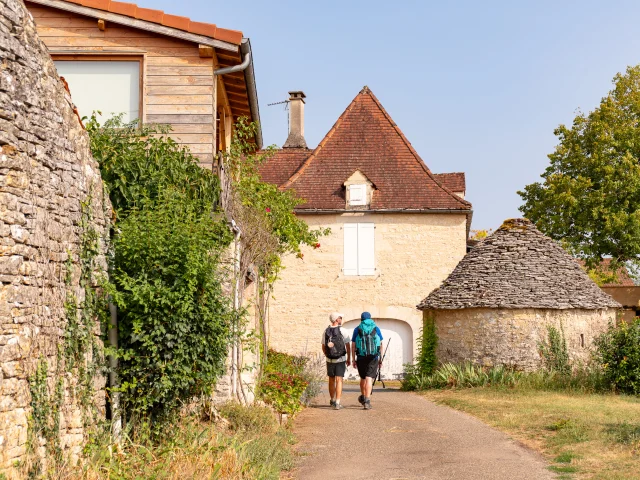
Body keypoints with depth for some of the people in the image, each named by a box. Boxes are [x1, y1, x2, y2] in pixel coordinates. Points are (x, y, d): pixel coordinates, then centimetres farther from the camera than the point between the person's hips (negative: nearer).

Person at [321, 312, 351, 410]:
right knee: (339, 381, -4)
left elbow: (323, 348, 8)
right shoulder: (342, 331, -10)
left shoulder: (326, 331, 0)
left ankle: (333, 400, 33)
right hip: (341, 360, -4)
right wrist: (348, 359, 4)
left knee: (331, 380, 18)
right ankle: (337, 403, -13)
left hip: (330, 360, 4)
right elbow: (348, 346, -7)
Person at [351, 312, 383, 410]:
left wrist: (353, 359, 6)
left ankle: (363, 397, 37)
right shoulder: (376, 329, 6)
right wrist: (380, 359, 9)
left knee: (363, 378, 19)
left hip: (361, 357, 1)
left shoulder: (357, 329, 5)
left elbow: (353, 345, 2)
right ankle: (367, 401, -18)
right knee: (369, 379, -6)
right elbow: (380, 344, 4)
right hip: (373, 357, -1)